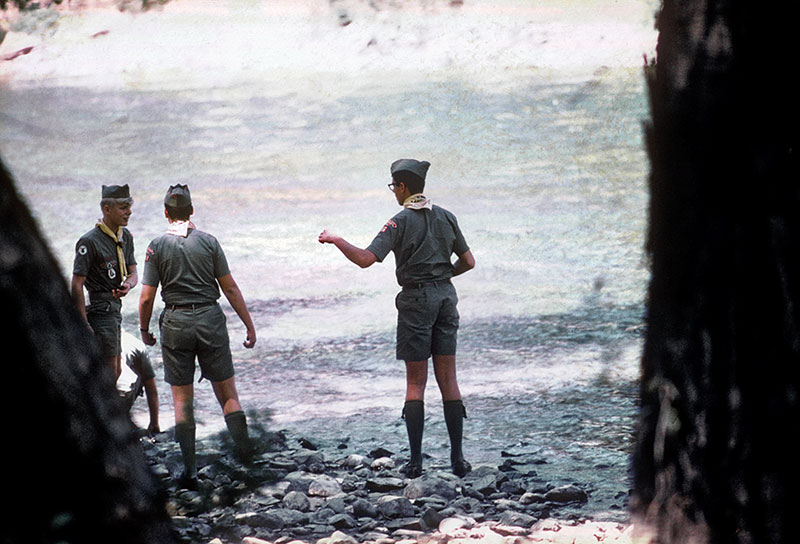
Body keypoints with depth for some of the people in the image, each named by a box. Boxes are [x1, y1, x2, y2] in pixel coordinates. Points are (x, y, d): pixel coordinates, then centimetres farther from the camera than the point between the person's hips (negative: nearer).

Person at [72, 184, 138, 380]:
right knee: (109, 372, -8)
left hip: (115, 308, 9)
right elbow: (77, 285, -17)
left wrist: (128, 285, -14)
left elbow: (133, 273, 12)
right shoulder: (89, 241, -17)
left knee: (116, 371, 14)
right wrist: (83, 324, -21)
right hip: (100, 310, -9)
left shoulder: (125, 236, 9)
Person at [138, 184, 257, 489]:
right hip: (210, 319, 1)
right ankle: (245, 453, -4)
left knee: (182, 399, 6)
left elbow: (147, 297, -4)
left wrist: (144, 330, 12)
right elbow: (230, 288, 1)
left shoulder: (157, 246, -3)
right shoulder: (208, 242, -1)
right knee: (227, 393, 8)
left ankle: (190, 470, 5)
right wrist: (249, 325, 7)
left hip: (176, 323, -1)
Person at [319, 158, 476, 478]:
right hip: (446, 298, 4)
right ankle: (457, 458, 2)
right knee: (448, 379, 6)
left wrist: (335, 240, -3)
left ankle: (415, 460, -2)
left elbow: (366, 259, -18)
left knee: (415, 382, 2)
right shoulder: (445, 217, 6)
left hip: (416, 299, -4)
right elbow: (468, 262, 11)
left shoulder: (400, 222, -10)